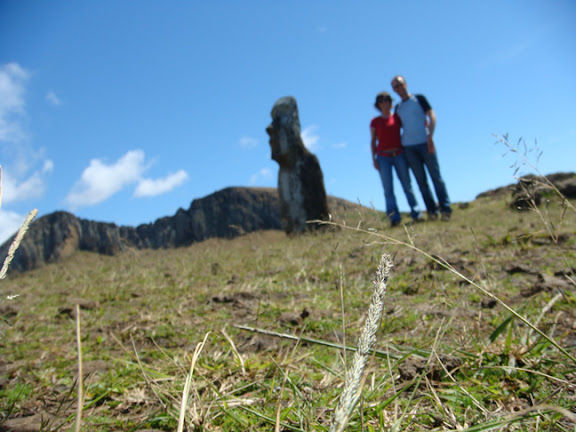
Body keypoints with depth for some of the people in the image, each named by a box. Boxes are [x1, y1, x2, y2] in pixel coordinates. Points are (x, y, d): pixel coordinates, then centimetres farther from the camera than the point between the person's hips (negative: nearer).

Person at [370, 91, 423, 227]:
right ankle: (394, 217, -11)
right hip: (383, 157, -1)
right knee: (388, 188, -9)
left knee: (407, 184, -1)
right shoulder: (375, 121, 9)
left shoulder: (397, 118, 10)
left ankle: (415, 213, 7)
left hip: (399, 154, 1)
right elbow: (373, 141, 8)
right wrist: (374, 159, 0)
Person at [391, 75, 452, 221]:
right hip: (408, 147, 3)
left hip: (425, 143, -3)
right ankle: (432, 210, 4)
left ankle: (445, 209, -1)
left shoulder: (419, 99, 7)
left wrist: (430, 137, -13)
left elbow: (432, 116, -1)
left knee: (436, 177, -3)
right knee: (421, 180, 1)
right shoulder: (398, 108, 16)